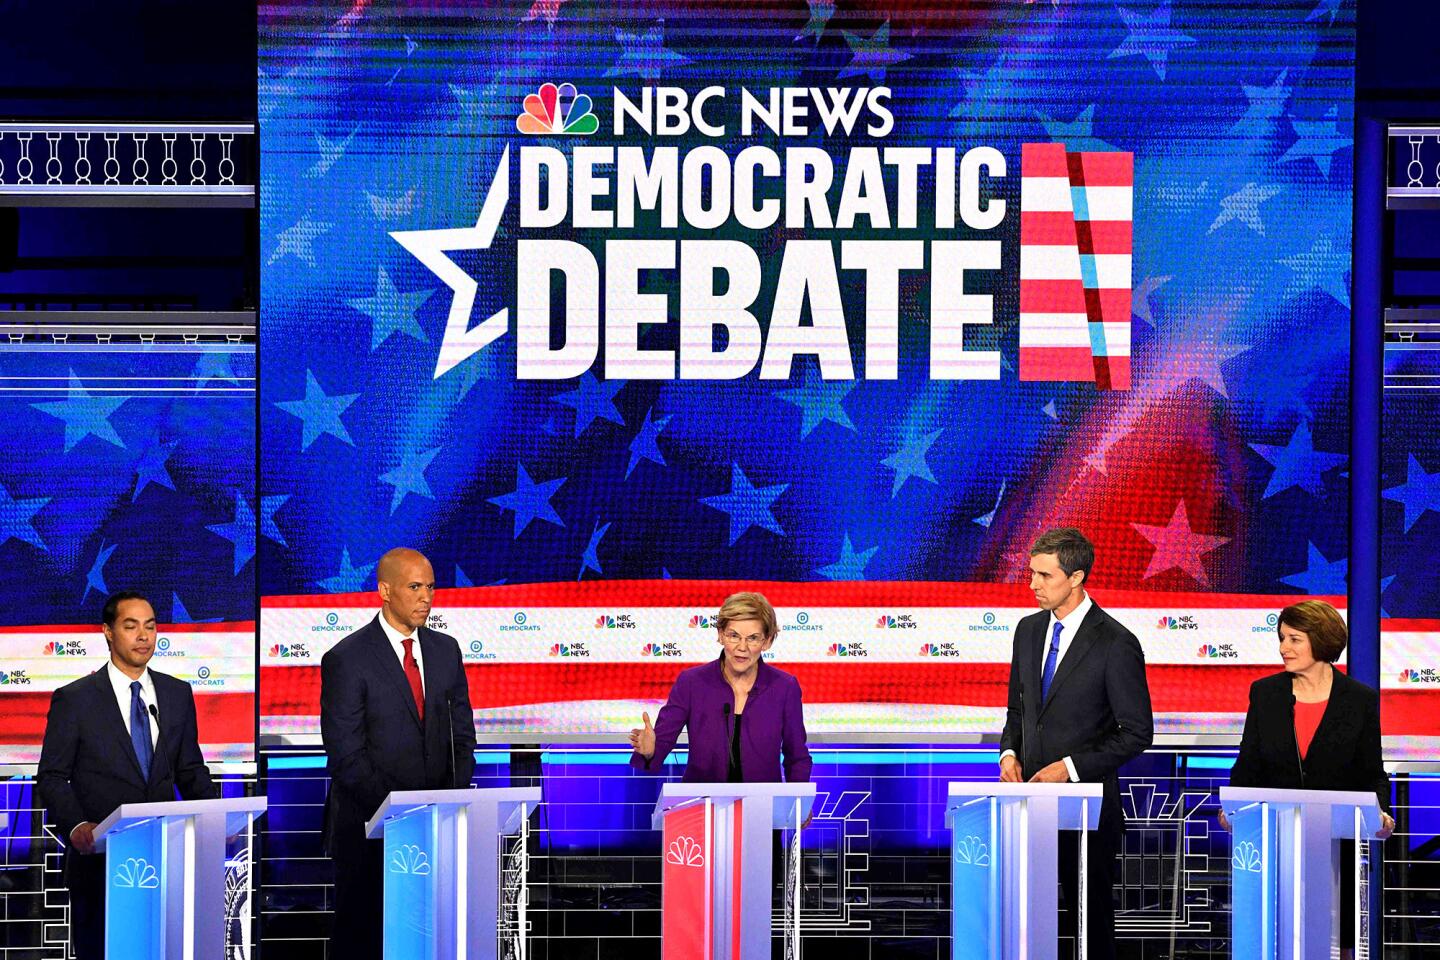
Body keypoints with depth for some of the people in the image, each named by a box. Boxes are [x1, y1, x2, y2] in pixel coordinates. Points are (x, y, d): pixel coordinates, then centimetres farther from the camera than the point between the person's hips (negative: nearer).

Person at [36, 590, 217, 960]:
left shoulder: (178, 694, 11)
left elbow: (190, 770, 14)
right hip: (99, 857, -3)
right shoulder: (74, 699, -1)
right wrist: (75, 825, -20)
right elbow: (51, 776, -3)